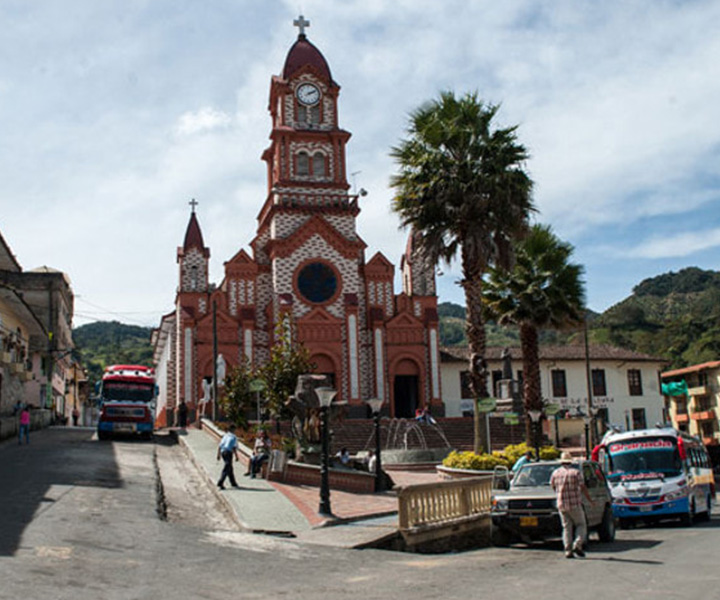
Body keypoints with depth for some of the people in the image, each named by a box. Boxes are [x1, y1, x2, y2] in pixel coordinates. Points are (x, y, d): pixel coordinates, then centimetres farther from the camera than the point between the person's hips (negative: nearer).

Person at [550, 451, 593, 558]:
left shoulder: (555, 473, 6)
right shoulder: (575, 472, -4)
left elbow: (553, 487, 17)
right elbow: (583, 488, -7)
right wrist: (590, 500, 3)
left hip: (561, 505, 3)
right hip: (574, 504, -3)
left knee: (566, 527, 10)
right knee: (581, 525, 9)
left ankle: (568, 550, 1)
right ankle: (577, 545, -9)